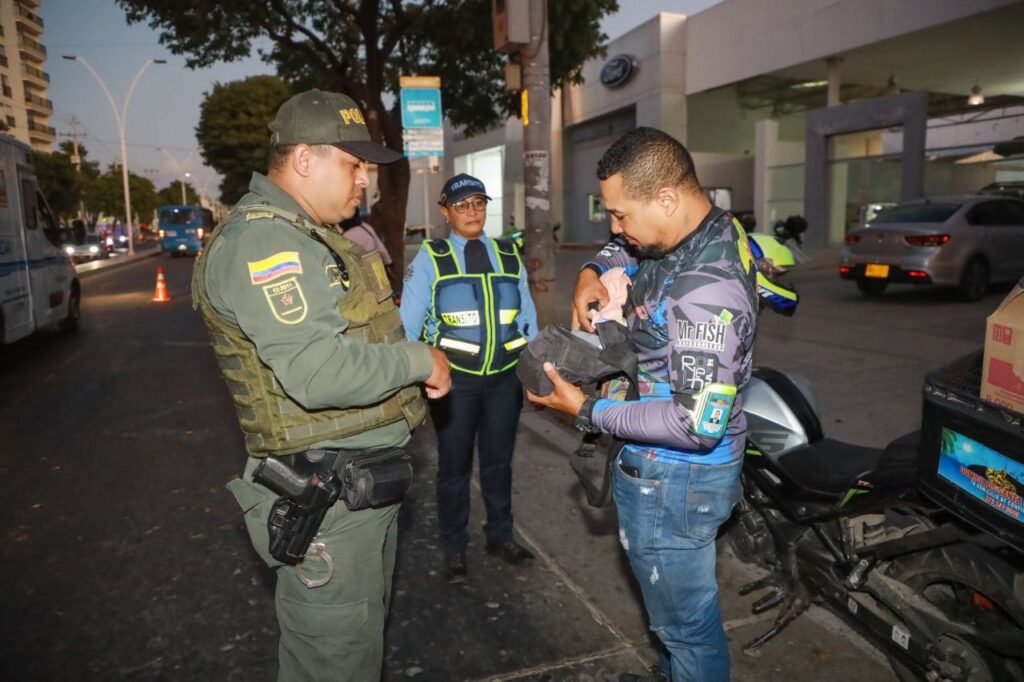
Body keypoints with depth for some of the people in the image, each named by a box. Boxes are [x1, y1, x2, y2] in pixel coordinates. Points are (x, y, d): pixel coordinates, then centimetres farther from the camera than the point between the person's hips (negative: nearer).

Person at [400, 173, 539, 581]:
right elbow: (408, 322, -8)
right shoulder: (430, 258, -6)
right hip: (454, 376, -3)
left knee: (499, 459, 19)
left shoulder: (509, 256, 4)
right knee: (455, 464, 12)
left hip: (505, 375, 3)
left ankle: (500, 535, 39)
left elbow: (527, 317, 7)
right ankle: (454, 546, 32)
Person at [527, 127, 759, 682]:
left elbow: (697, 424, -30)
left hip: (675, 481, -10)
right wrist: (591, 275, -3)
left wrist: (588, 412, -22)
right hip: (668, 468, 10)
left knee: (686, 619, 10)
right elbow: (621, 251, 19)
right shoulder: (695, 234, -1)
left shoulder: (708, 291, -30)